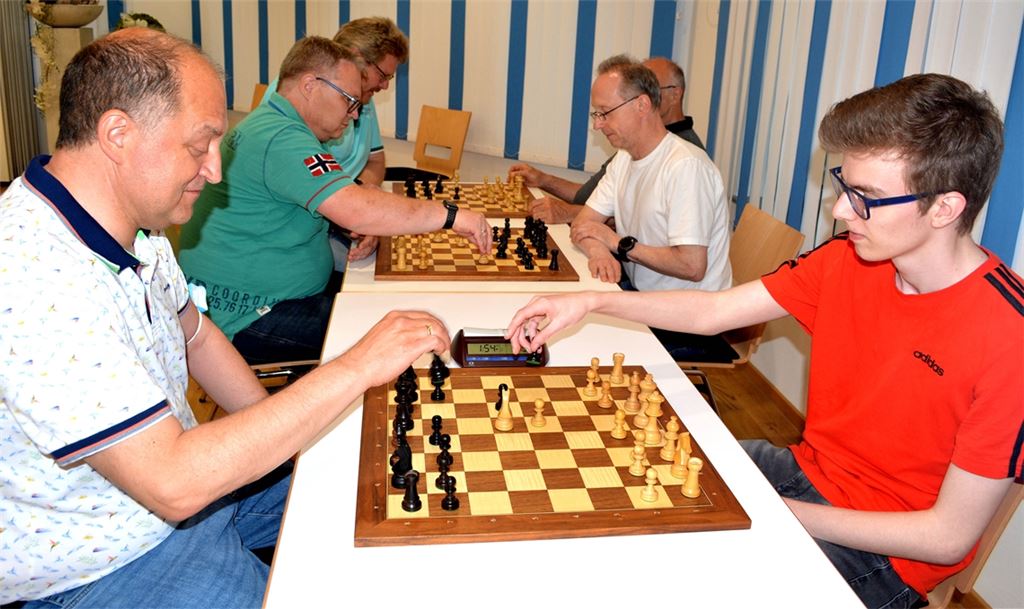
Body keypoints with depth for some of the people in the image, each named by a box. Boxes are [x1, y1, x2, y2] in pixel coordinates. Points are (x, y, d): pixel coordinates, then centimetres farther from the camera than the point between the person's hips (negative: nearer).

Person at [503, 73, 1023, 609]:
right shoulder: (846, 258, -8)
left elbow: (949, 537, -21)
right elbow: (713, 311, -2)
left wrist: (779, 511, -20)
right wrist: (592, 301, -12)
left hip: (885, 553, -6)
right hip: (807, 469, 6)